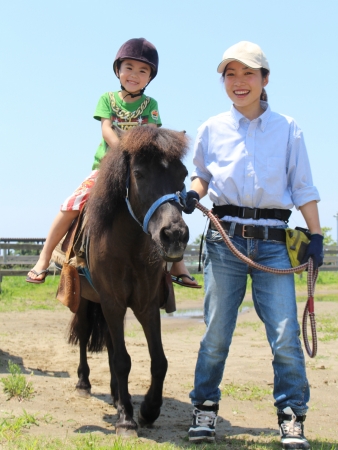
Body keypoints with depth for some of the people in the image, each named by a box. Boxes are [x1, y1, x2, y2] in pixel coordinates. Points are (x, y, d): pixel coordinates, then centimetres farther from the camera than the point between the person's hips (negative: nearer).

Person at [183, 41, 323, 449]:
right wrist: (193, 194, -4)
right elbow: (203, 175, 18)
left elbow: (303, 187, 9)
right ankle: (205, 408, 18)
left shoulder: (288, 129, 7)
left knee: (285, 334, -6)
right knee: (216, 331, 4)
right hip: (225, 238, 1)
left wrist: (315, 235, 2)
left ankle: (291, 416, 5)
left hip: (273, 242, 0)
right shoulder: (212, 129, 8)